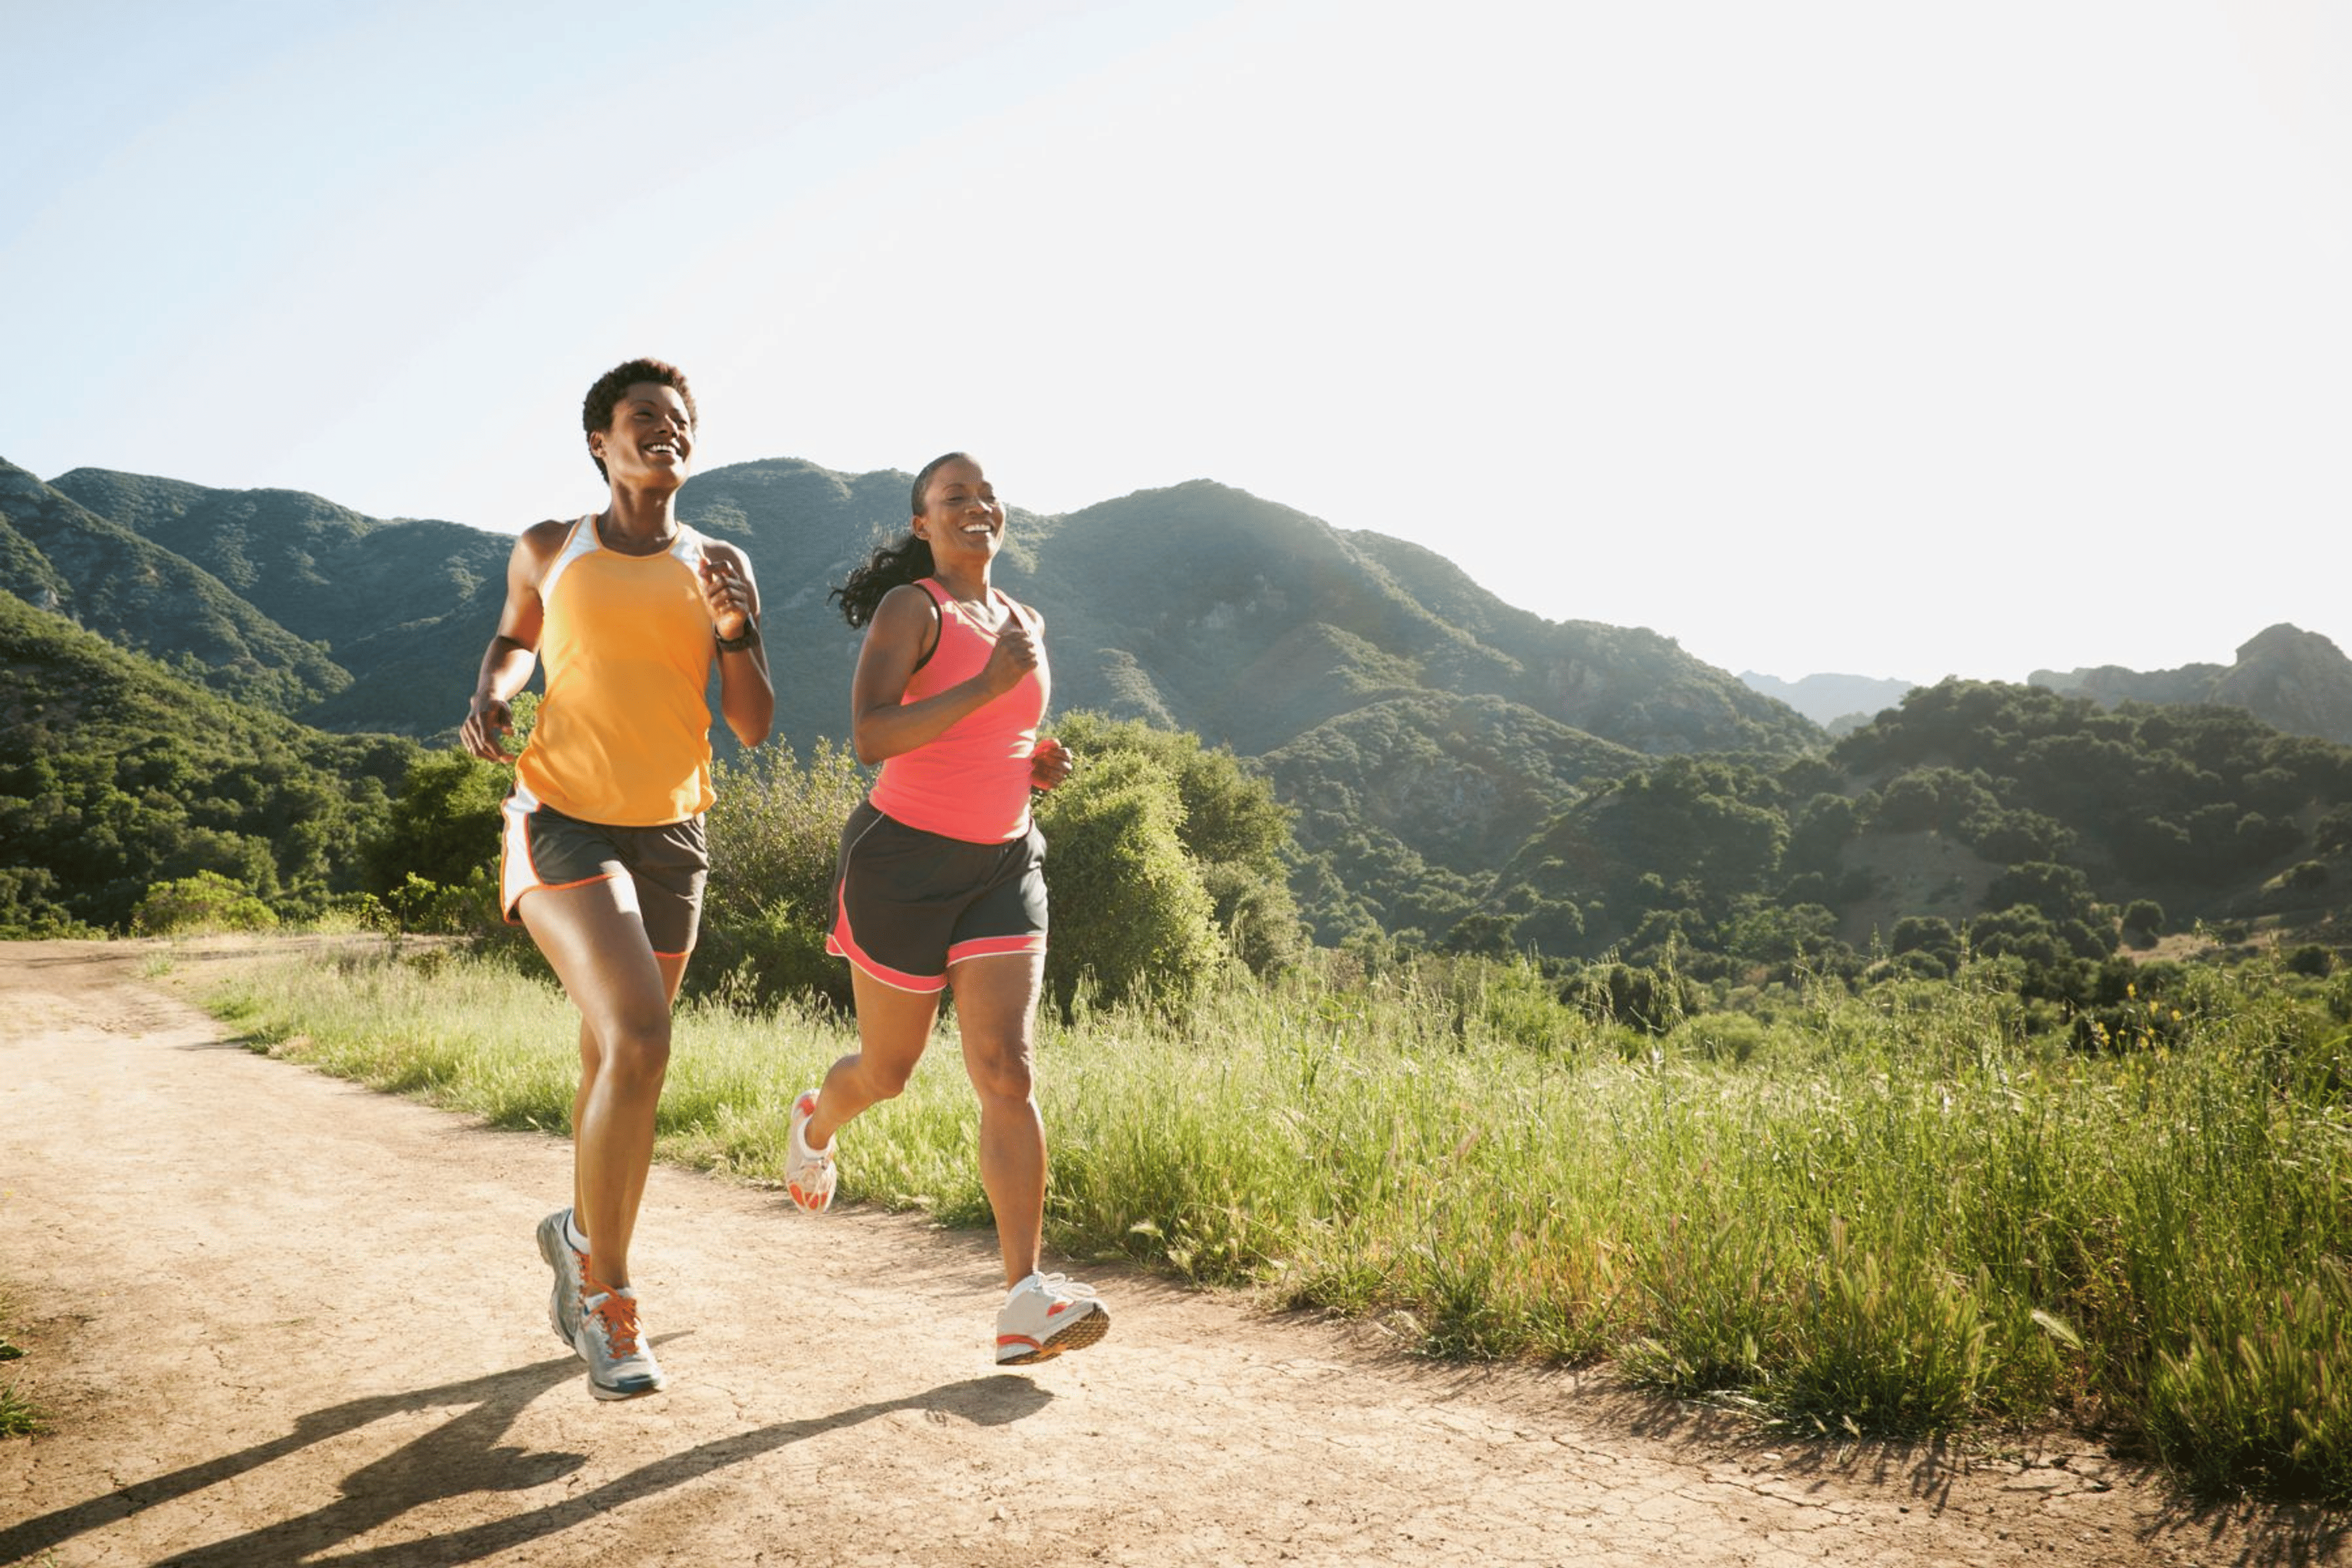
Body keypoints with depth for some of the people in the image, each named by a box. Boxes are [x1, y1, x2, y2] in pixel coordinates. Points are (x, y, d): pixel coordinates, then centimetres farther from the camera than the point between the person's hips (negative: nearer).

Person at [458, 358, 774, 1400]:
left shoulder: (718, 567, 5)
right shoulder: (548, 552, 3)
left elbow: (754, 728, 3)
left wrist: (735, 630, -13)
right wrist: (493, 692, 2)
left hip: (670, 836, 3)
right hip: (562, 822, -3)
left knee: (612, 1062, 15)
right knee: (638, 1042, -23)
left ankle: (580, 1244, 42)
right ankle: (606, 1292, -6)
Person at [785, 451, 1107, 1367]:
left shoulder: (1025, 622, 12)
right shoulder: (911, 609, -8)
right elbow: (869, 738, -21)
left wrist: (1040, 765, 4)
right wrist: (989, 684, -26)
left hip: (1002, 864, 4)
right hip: (905, 857, -4)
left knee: (1006, 1074, -9)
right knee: (888, 1070, 12)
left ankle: (1027, 1304, -12)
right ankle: (817, 1124, 49)